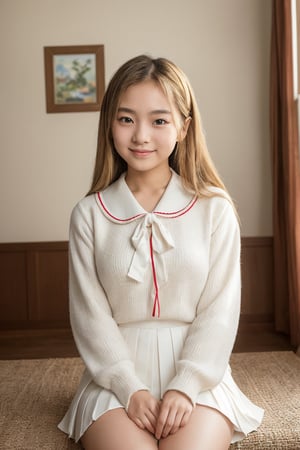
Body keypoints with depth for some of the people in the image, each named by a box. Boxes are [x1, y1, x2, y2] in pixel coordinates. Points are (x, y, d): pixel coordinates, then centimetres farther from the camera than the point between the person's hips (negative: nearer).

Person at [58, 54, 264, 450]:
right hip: (116, 375, 0)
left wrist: (184, 387, -13)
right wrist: (131, 389, -12)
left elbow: (220, 309, -3)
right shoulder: (89, 214, 1)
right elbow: (90, 313, -2)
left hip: (198, 372, 0)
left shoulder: (215, 210, -1)